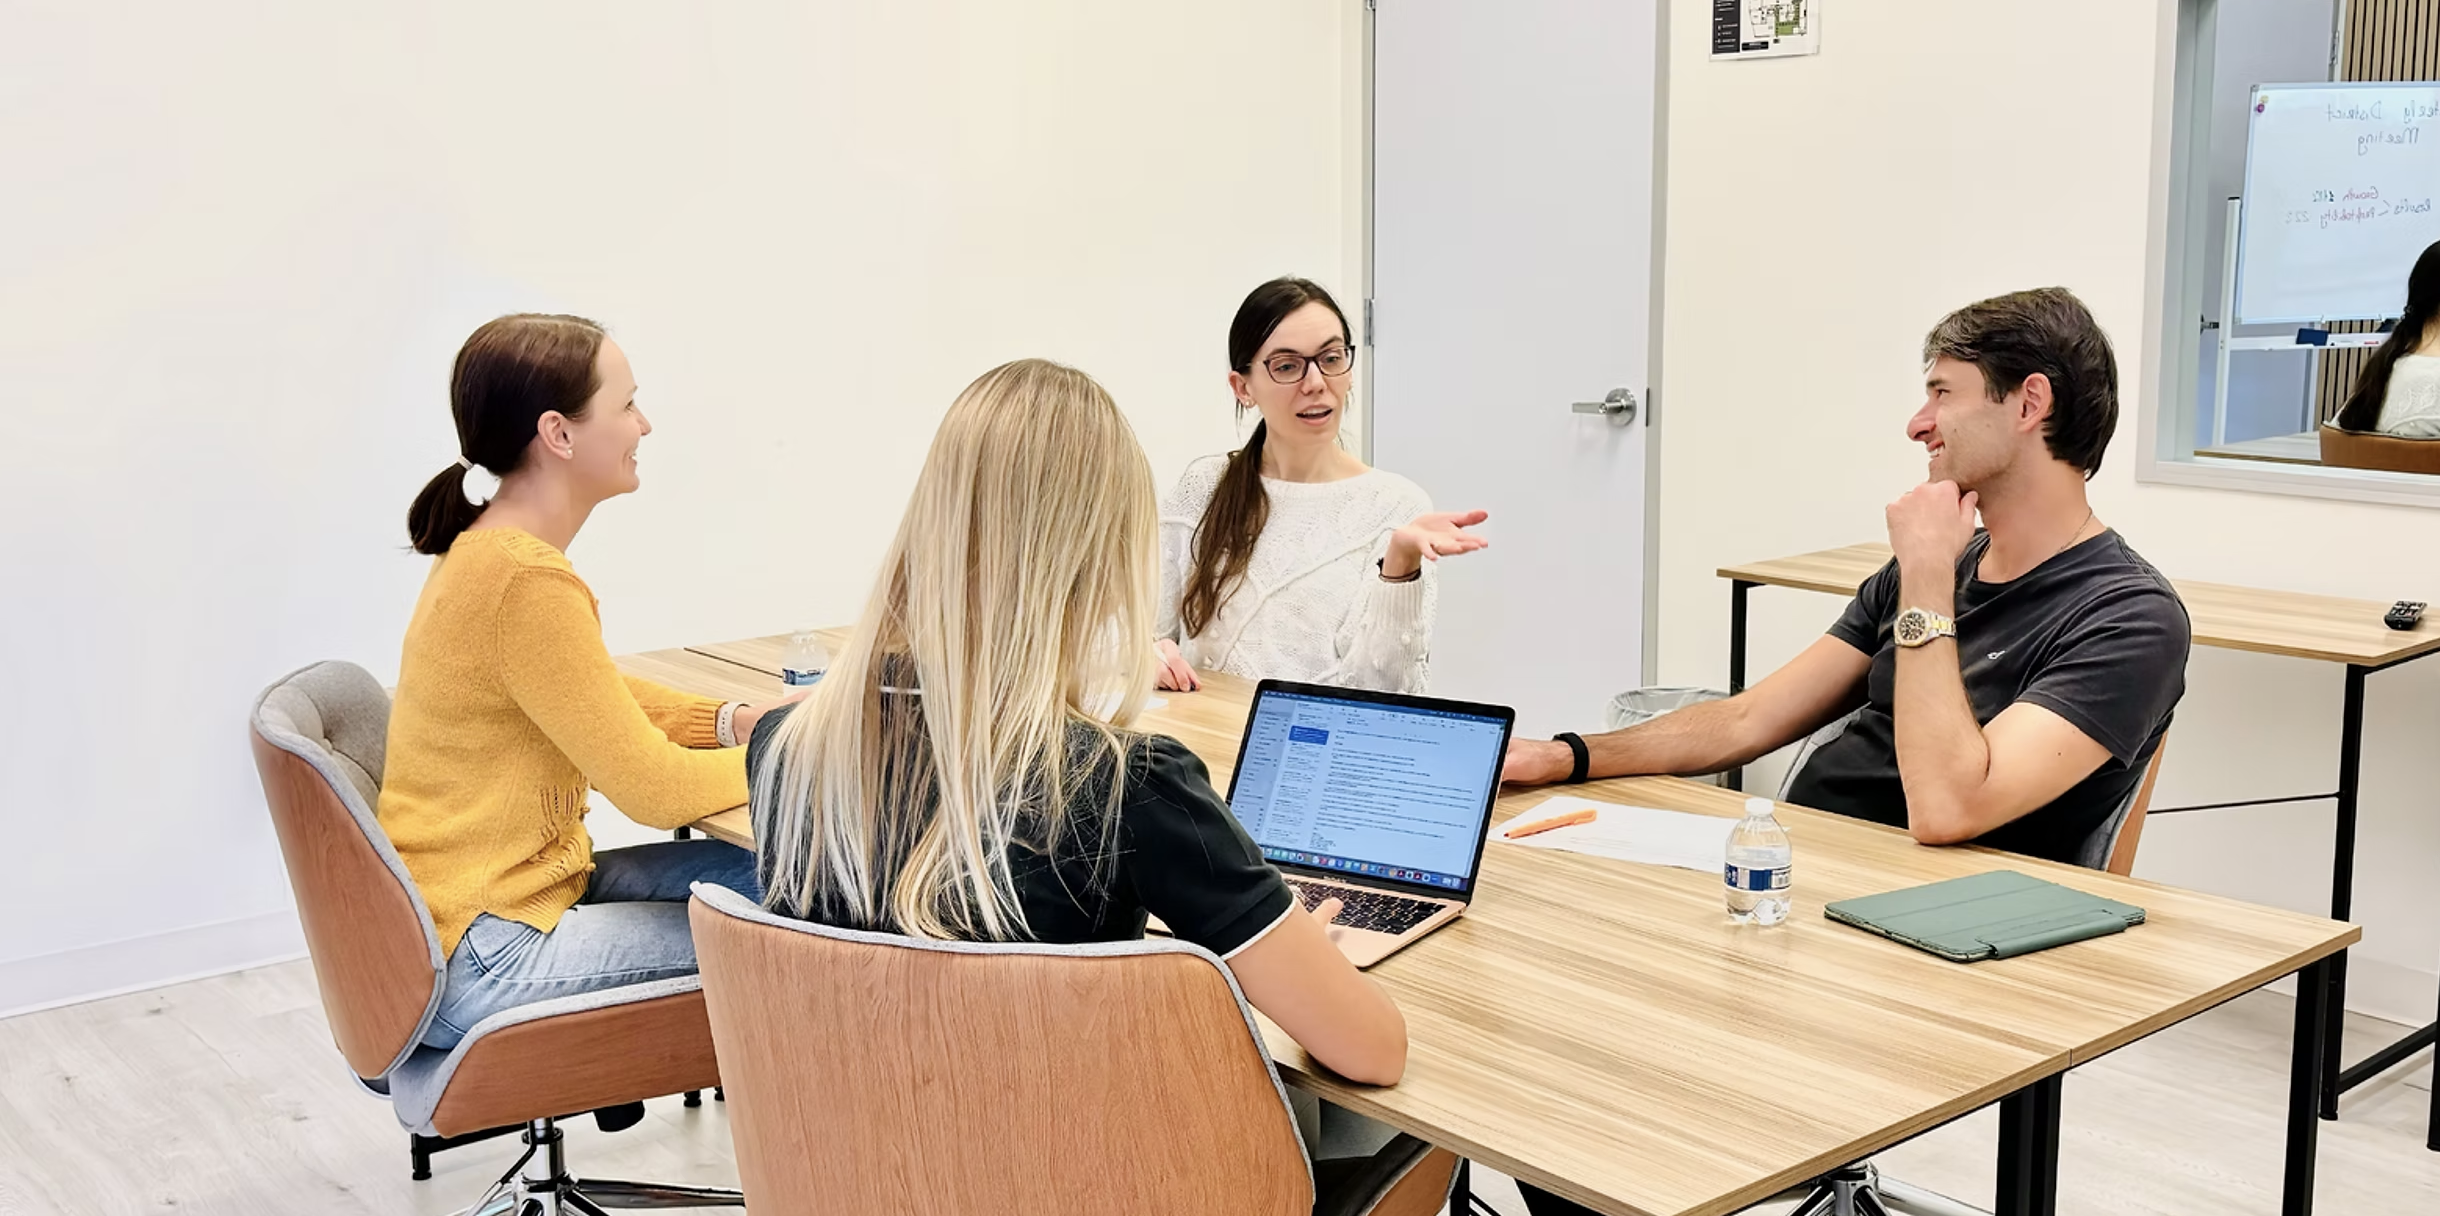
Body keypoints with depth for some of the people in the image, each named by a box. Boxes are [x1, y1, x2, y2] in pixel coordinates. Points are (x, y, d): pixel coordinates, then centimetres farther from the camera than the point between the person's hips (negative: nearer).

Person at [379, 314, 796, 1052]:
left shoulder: (489, 551, 7)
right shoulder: (527, 582, -24)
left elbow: (608, 703, 19)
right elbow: (654, 789, -21)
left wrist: (734, 721, 4)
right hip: (481, 959, -10)